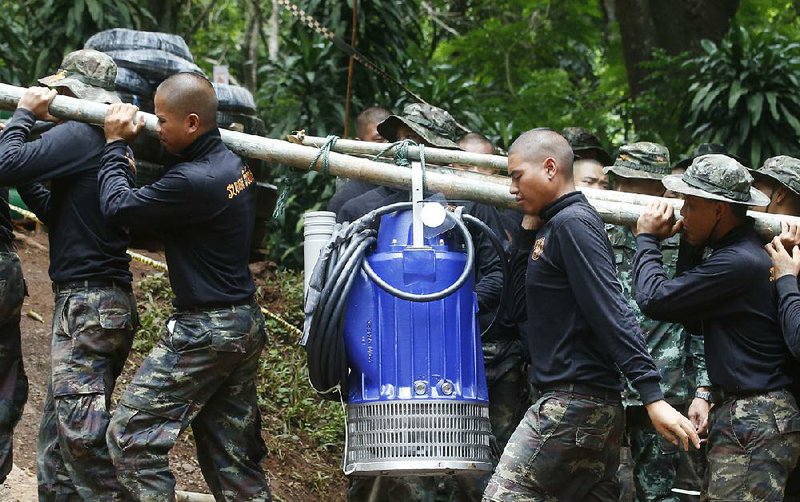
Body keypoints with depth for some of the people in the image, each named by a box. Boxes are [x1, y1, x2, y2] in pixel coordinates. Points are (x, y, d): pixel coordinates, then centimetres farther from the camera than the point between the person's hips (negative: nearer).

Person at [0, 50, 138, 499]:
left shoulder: (79, 136, -15)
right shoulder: (111, 144, 15)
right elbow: (55, 213, 22)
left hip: (86, 305, -10)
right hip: (111, 304, 10)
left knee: (80, 436, -11)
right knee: (58, 437, 15)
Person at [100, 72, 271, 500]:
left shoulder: (193, 181, -24)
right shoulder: (233, 162, 5)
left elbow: (117, 206, -14)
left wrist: (115, 144, -1)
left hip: (204, 331, -9)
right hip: (246, 324, 9)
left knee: (131, 434, -4)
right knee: (232, 452, 13)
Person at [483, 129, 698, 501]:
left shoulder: (571, 223, -11)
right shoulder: (550, 226, 18)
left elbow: (612, 312, -19)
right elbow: (523, 304, 19)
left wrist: (652, 396, -25)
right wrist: (529, 228, 11)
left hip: (573, 400, -10)